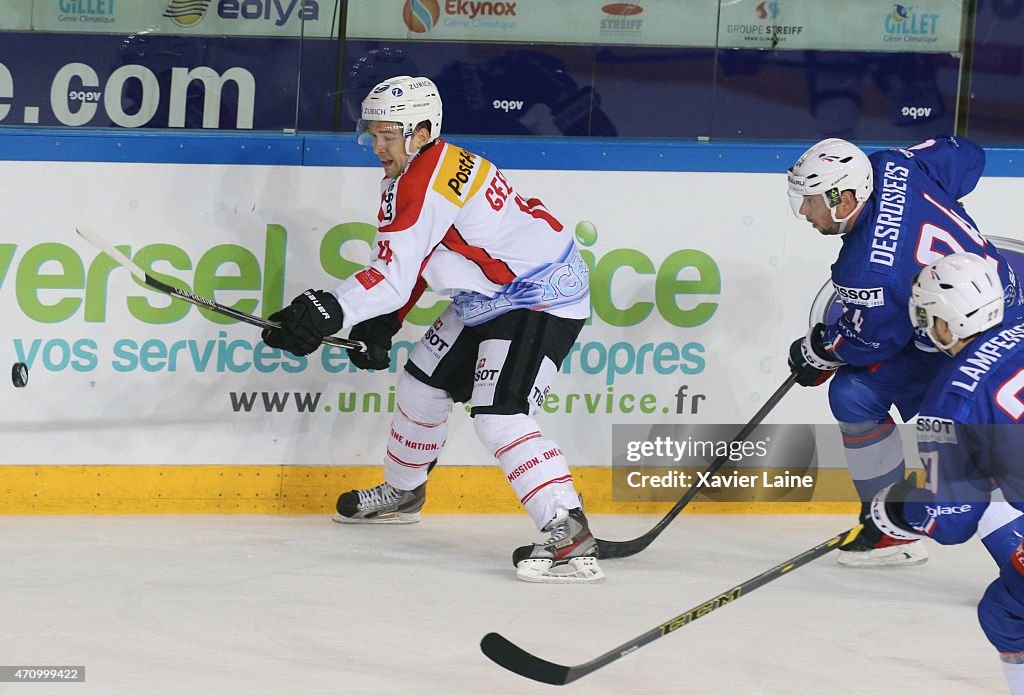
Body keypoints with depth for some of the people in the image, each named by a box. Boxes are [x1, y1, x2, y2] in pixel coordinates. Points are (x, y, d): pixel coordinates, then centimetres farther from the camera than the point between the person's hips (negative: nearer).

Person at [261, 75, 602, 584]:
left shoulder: (424, 185, -24)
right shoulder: (439, 165, 7)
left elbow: (394, 273, -32)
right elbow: (407, 264, 16)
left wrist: (331, 311, -39)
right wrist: (380, 327, 6)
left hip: (540, 301, -11)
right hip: (488, 299, 11)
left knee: (498, 417, -23)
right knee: (421, 384, 20)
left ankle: (570, 536, -27)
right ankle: (402, 493, 43)